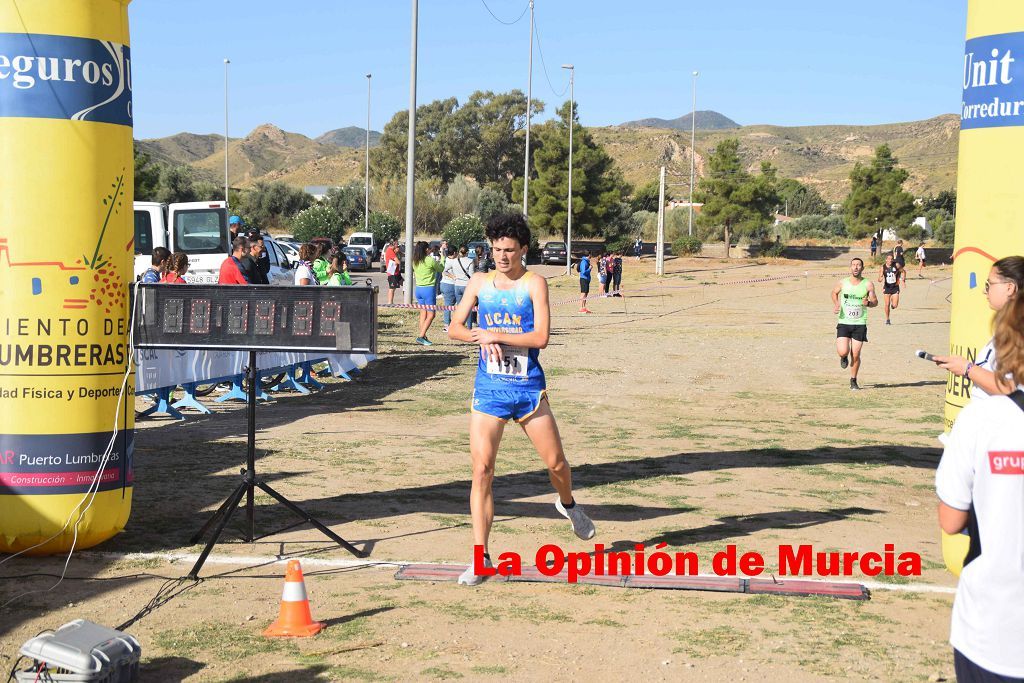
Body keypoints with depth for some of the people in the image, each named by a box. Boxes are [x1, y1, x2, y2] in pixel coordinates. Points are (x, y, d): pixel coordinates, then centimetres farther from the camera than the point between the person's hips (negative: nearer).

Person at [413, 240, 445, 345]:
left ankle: (423, 336, 13)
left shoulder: (415, 261, 4)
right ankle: (421, 336, -10)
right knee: (431, 314, 0)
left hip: (418, 289, 7)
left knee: (423, 312, 15)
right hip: (429, 289, -7)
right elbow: (441, 269, 1)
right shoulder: (430, 260, -14)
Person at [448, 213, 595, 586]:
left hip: (528, 387, -1)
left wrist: (497, 334, -16)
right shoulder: (479, 282, 7)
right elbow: (455, 327, 10)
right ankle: (481, 556, -1)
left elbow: (541, 337, -14)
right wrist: (481, 338, -9)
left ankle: (568, 504, 43)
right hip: (488, 388, 2)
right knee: (481, 470, -7)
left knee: (556, 462, 7)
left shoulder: (534, 283, -4)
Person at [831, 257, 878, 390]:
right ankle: (844, 357, 25)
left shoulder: (868, 284, -3)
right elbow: (834, 293, 21)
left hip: (860, 324, 0)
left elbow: (875, 302, 5)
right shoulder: (843, 283, 0)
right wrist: (836, 304, 2)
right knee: (843, 352, -14)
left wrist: (868, 303, -18)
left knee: (855, 355, 0)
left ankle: (853, 381, 20)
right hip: (844, 323, 0)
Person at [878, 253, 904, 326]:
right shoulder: (883, 267, -9)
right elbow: (879, 279, -8)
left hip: (895, 287, 0)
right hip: (887, 287, 0)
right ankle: (887, 319, 18)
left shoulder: (896, 265, -9)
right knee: (887, 304, 1)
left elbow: (903, 271, 9)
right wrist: (880, 279, -31)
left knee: (895, 305, -7)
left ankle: (892, 303, 30)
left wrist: (904, 279, -3)